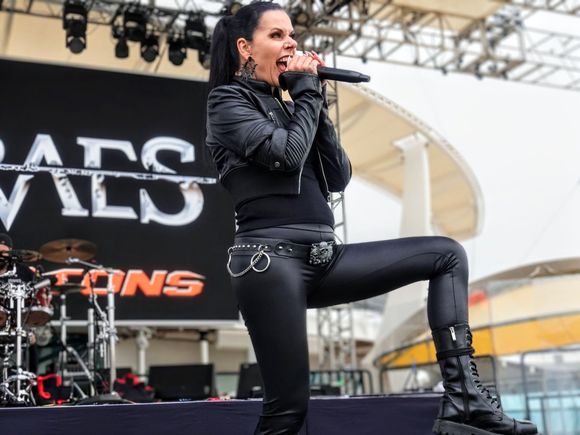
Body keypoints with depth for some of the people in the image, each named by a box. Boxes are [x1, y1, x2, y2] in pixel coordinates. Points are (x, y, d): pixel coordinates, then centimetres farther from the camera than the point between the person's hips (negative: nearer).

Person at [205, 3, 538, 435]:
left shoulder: (285, 108, 23)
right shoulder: (228, 100, 3)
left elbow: (338, 177, 13)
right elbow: (287, 154, -15)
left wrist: (316, 102, 9)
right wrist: (307, 92, 0)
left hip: (321, 259, 8)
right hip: (270, 259, -7)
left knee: (447, 254, 3)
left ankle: (463, 400, -7)